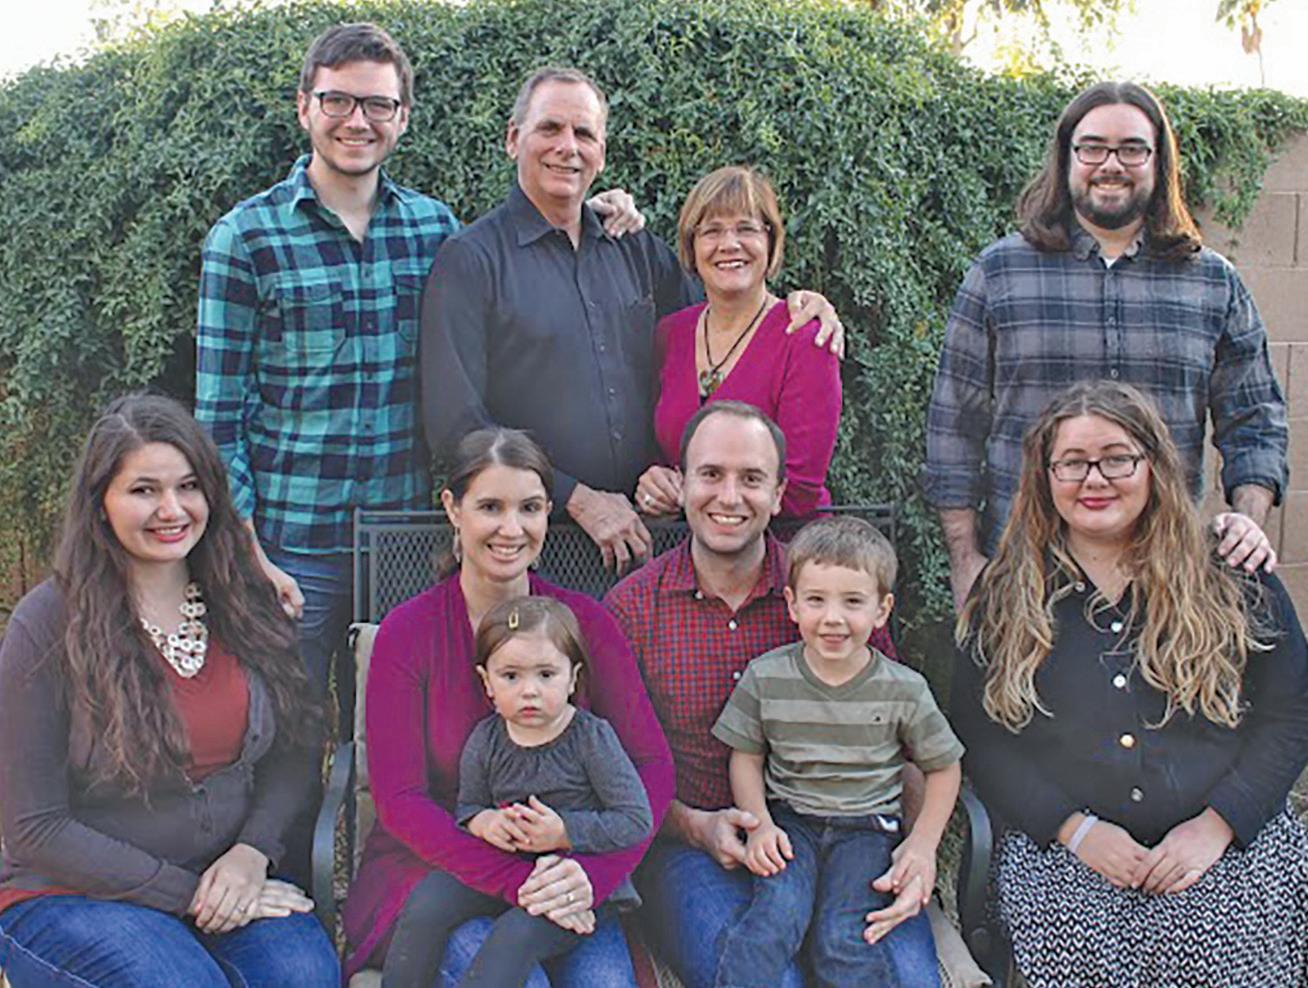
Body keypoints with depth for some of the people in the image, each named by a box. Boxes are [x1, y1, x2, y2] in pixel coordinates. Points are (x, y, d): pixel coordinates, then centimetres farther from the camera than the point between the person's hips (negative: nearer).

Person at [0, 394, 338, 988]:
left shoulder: (246, 603, 3)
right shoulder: (48, 626, -11)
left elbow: (294, 748, 10)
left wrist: (252, 850, -10)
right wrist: (186, 895, -14)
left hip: (230, 878, 3)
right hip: (72, 895, -3)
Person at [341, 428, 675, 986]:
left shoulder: (585, 623, 2)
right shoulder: (407, 633, -5)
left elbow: (652, 764, -3)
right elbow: (400, 799, -8)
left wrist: (592, 872, -21)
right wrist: (513, 882, -22)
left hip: (559, 871, 2)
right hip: (430, 869, -1)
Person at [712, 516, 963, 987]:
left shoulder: (904, 690, -3)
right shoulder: (765, 677, -2)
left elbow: (943, 767, 8)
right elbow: (746, 757, 7)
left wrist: (923, 843, -2)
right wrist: (759, 824, -8)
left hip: (867, 828, -1)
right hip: (790, 822, 1)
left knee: (843, 936, -20)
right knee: (780, 910, -26)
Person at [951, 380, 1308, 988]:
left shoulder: (1234, 582, 8)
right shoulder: (1003, 596, 8)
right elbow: (978, 735, 4)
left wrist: (1216, 825, -8)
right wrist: (1074, 828, -8)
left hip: (1229, 845, 0)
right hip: (1065, 853, 0)